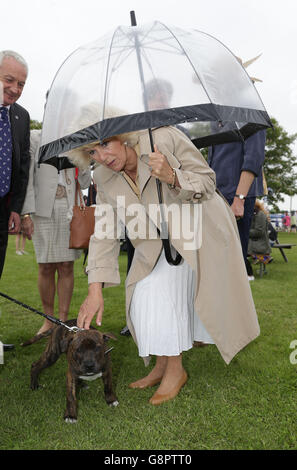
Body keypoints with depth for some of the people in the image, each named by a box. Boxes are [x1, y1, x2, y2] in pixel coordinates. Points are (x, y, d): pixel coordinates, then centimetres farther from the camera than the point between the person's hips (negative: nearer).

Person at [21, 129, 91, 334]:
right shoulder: (36, 138, 7)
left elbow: (85, 183, 12)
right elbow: (27, 177, -1)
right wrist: (27, 213, -9)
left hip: (70, 209, 2)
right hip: (43, 210, -2)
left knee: (66, 267, 1)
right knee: (46, 268, 2)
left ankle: (63, 320, 10)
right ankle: (49, 319, 15)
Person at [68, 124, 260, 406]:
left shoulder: (165, 139, -25)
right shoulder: (104, 179, -10)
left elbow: (207, 181, -16)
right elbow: (104, 233, -10)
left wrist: (172, 177, -37)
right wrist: (95, 290, -18)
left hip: (199, 227, -5)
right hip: (158, 239, 6)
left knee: (166, 289, -18)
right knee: (144, 297, 0)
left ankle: (175, 369, 0)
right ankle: (162, 366, 21)